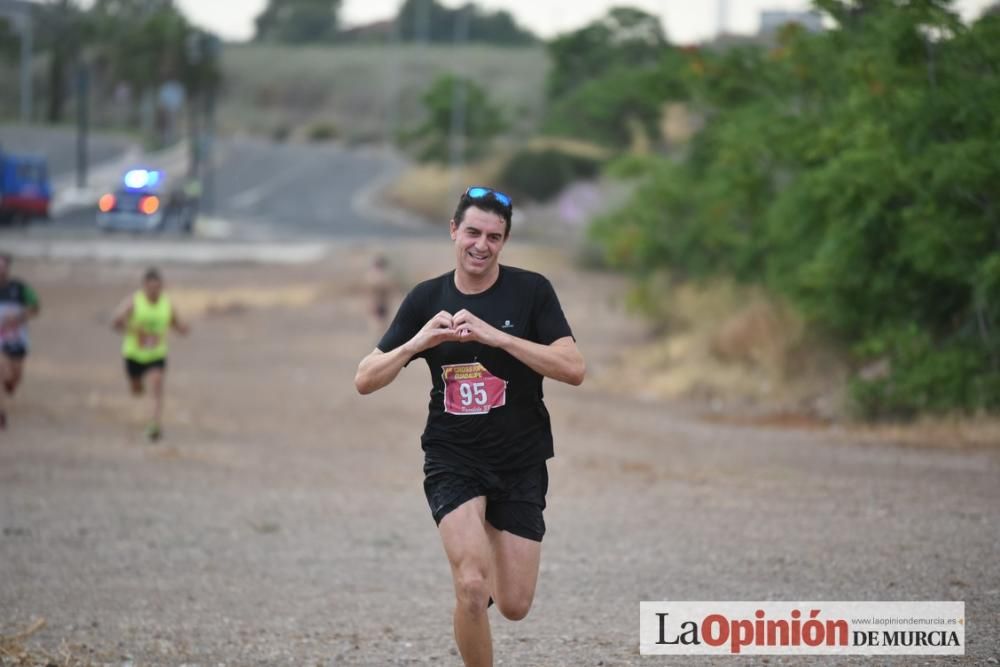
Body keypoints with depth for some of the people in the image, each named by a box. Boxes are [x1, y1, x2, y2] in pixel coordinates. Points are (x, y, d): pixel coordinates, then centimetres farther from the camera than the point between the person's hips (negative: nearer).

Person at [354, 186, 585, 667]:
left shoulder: (531, 291, -6)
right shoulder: (426, 299, -1)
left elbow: (573, 369, -17)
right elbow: (365, 381, -1)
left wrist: (495, 335, -25)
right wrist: (418, 342, -19)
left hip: (521, 464, 0)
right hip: (453, 460, 0)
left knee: (514, 606, 4)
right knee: (471, 589, -20)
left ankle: (488, 545, 39)